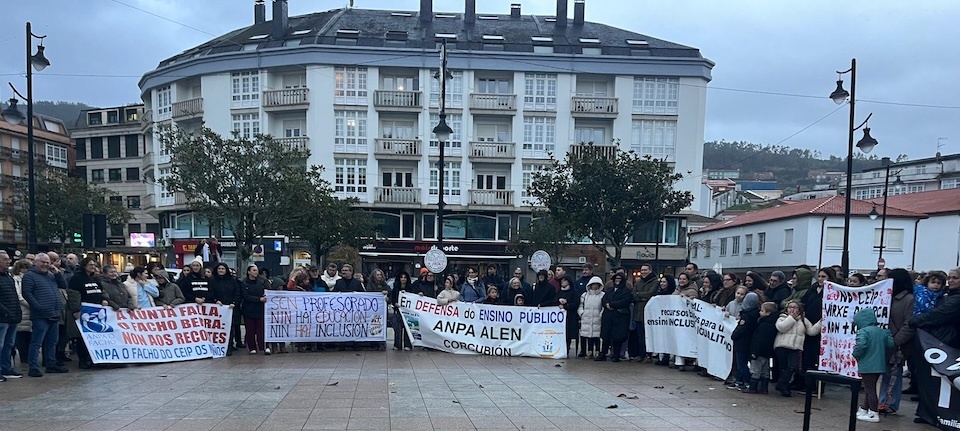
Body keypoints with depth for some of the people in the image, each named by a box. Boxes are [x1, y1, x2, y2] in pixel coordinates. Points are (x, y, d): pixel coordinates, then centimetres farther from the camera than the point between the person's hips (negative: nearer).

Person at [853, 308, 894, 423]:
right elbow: (890, 344, 7)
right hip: (880, 365, 8)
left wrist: (856, 354, -11)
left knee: (870, 389, 0)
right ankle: (864, 409, 28)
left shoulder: (863, 331, -15)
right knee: (870, 388, 18)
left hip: (867, 366, -8)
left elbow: (861, 345, -29)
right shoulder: (882, 331, 9)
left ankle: (874, 414, 4)